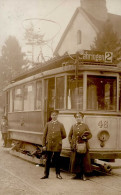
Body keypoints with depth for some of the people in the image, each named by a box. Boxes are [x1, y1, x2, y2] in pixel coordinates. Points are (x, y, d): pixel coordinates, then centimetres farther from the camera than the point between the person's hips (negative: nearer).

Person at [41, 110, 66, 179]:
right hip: (49, 145, 1)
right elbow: (44, 135, 5)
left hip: (57, 145, -1)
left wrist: (58, 139, 9)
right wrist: (44, 145, 1)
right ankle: (46, 174, 13)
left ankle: (58, 174, 18)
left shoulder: (60, 125, 3)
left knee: (57, 160, 7)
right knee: (48, 160, 5)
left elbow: (64, 135, 7)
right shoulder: (48, 124, 6)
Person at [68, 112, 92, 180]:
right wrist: (71, 143, 2)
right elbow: (70, 136, 16)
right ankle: (78, 174, 11)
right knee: (75, 161, 0)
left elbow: (90, 135, 4)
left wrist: (86, 137, -15)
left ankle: (84, 175, 6)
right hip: (75, 147, 2)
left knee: (84, 160, -3)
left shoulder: (85, 126, 6)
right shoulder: (73, 126, 13)